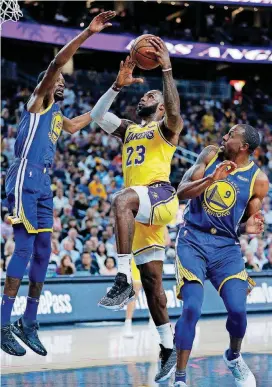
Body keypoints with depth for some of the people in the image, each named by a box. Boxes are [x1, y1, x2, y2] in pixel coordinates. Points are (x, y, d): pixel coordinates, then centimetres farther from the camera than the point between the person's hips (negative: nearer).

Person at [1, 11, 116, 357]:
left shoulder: (56, 115, 24)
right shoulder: (38, 99, 1)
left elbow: (75, 126, 46)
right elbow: (56, 63, -14)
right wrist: (88, 32, -19)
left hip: (43, 182, 9)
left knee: (43, 251, 7)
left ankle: (29, 323, 13)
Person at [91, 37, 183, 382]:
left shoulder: (166, 127, 9)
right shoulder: (128, 130, 27)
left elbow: (174, 110, -14)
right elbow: (97, 114, 15)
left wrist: (166, 70, -18)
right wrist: (119, 84, 5)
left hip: (160, 197, -7)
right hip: (142, 210, 7)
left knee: (122, 200, -40)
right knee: (151, 279, 6)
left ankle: (123, 281, -45)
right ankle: (168, 347, 12)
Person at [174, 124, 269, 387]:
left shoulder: (258, 180, -1)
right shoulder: (210, 155, 0)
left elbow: (247, 223, 10)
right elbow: (181, 192, -5)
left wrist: (249, 227, -14)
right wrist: (211, 179, -21)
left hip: (226, 246, 1)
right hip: (193, 239, -1)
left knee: (238, 309, -13)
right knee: (192, 308, -16)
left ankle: (233, 357, 22)